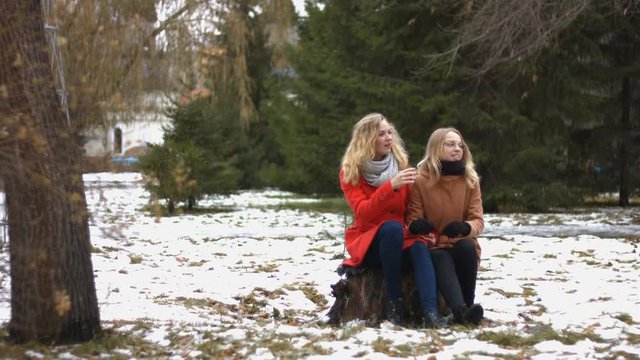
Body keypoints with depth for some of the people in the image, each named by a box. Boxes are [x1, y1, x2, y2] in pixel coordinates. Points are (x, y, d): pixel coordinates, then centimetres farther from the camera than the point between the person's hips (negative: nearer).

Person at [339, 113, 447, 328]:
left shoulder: (401, 164, 6)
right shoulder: (351, 172, -4)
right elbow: (363, 213, -19)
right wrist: (390, 186, -31)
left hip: (400, 240, 3)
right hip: (368, 243, -3)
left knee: (420, 248, -32)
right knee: (392, 227, -36)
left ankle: (430, 312, -51)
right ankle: (394, 302, -29)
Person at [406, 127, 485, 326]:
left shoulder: (470, 180, 3)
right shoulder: (420, 180, -3)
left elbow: (477, 220, -3)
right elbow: (413, 217, -4)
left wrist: (465, 227, -28)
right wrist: (417, 225, -30)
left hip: (462, 245, 2)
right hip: (433, 246, -2)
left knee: (467, 247, -33)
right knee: (441, 259, -36)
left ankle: (467, 305, -27)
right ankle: (460, 310, -59)